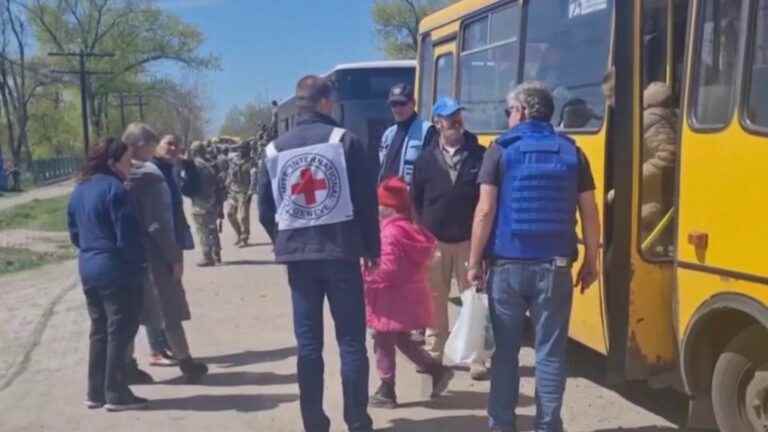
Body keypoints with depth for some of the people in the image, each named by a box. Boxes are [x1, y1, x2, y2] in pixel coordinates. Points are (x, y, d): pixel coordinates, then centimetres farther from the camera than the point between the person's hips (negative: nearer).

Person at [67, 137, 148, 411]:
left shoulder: (80, 189, 11)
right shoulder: (113, 188, -16)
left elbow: (74, 233, 17)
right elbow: (127, 236, -18)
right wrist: (141, 264, -7)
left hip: (89, 269, 8)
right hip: (117, 270, -8)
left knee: (99, 331, 16)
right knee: (120, 332, 1)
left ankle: (96, 393, 20)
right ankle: (116, 394, 7)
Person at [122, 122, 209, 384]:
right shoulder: (148, 175, -16)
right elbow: (157, 224, -19)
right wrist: (175, 256, -12)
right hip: (152, 254, -7)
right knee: (170, 310, 5)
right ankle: (186, 364, 14)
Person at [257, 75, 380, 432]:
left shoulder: (275, 148, 7)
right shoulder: (344, 140, -4)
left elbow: (265, 209, 8)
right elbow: (366, 199, -6)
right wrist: (371, 247, 3)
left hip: (297, 255, 3)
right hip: (340, 251, -3)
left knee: (308, 343, 9)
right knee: (351, 342, 3)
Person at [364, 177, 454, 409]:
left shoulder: (390, 233, -21)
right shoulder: (412, 229, 8)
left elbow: (388, 269, -24)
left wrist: (366, 274, -11)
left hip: (391, 297, -9)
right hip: (409, 294, 9)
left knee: (383, 343, 4)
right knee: (402, 339, 23)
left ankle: (386, 392, 12)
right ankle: (437, 370, 20)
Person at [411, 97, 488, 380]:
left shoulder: (480, 155, -1)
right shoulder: (426, 159, 3)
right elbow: (415, 201, 8)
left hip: (470, 240, -1)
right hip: (434, 242, 1)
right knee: (435, 300, 8)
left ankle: (476, 357, 8)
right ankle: (433, 352, 20)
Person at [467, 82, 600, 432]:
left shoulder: (501, 150, -1)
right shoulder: (572, 152, 6)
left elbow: (486, 211, -7)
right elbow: (589, 214, 5)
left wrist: (474, 262, -1)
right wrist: (591, 263, 14)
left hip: (508, 264, -1)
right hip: (554, 266, 1)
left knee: (505, 349, 10)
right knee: (550, 352, 5)